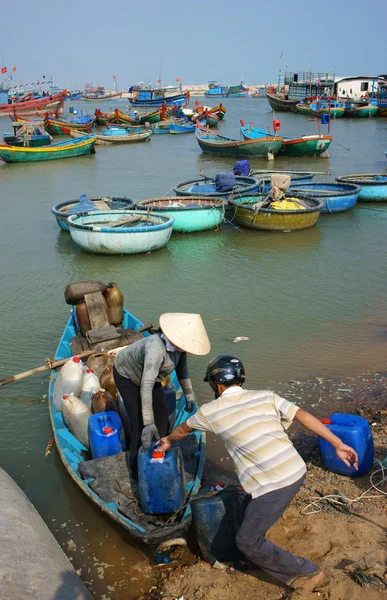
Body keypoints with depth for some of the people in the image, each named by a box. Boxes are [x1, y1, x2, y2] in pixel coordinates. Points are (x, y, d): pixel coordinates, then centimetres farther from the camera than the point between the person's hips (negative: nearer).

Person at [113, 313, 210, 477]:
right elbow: (146, 387, -46)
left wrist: (189, 395, -3)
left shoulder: (178, 344, -21)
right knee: (140, 423, -7)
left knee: (161, 417, 10)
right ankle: (138, 469, 12)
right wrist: (148, 423, -47)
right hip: (127, 376, -7)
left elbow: (182, 368, -3)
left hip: (148, 374, 7)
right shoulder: (157, 349, -44)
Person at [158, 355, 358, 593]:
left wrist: (168, 441, 42)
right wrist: (338, 444, 6)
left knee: (248, 542, 12)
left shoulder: (211, 411, 1)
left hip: (275, 485, -6)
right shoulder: (265, 396, 7)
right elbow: (304, 416, 2)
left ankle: (306, 573, 17)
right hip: (297, 470, 7)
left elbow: (183, 429, 22)